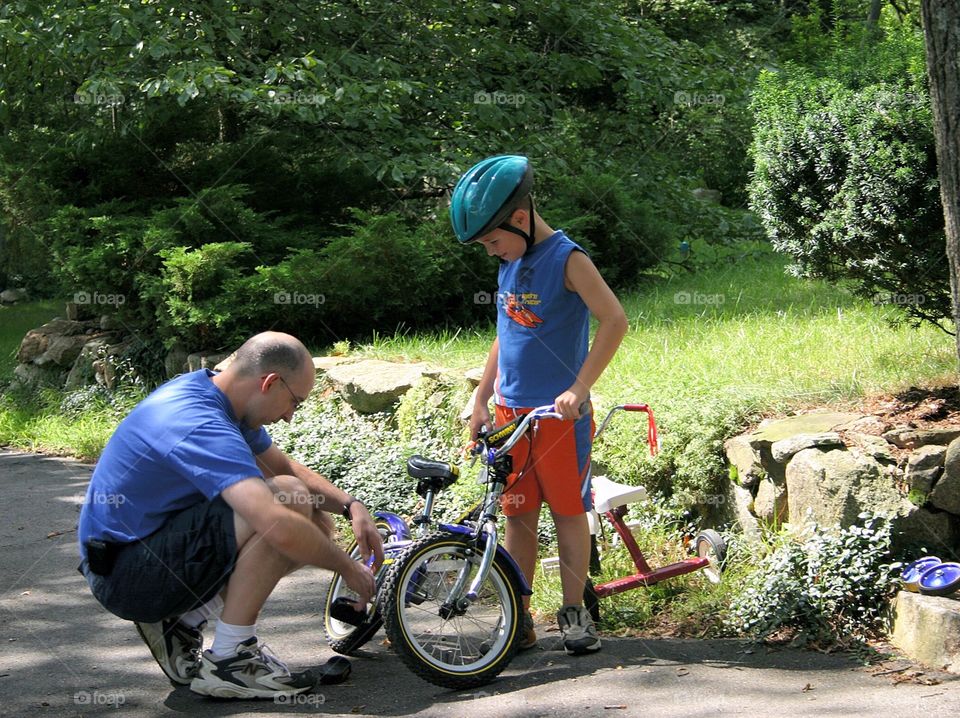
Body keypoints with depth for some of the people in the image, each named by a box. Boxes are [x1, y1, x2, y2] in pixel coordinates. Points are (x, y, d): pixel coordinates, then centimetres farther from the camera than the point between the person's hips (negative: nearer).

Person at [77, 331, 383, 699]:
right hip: (124, 572, -10)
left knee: (316, 525, 6)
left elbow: (285, 467, 17)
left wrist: (351, 505, 2)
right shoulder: (202, 427, -27)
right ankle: (228, 659, -15)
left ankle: (180, 624, 9)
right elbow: (280, 528, -37)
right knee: (288, 500, -24)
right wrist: (347, 568, -21)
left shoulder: (208, 391, 4)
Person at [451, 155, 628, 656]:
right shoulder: (511, 264, 11)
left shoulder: (566, 259, -11)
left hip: (559, 412, -6)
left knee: (568, 510, 3)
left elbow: (614, 320, -19)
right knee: (517, 515, 6)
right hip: (511, 410, 6)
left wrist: (579, 388, -23)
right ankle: (518, 619, 11)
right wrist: (481, 400, 18)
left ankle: (574, 613, 12)